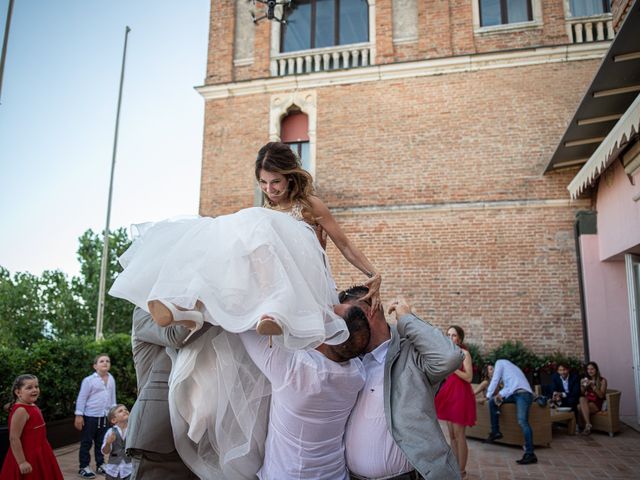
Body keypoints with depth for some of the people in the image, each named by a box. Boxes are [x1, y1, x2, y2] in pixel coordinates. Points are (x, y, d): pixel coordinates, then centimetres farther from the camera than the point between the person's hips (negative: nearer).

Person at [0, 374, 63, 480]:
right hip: (28, 458, -9)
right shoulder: (21, 410, -22)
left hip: (37, 455, 9)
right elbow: (14, 438, -24)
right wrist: (22, 462, -25)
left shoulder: (32, 407, 6)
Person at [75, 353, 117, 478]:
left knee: (101, 442, 15)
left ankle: (100, 465, 26)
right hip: (90, 416, -5)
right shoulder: (89, 380, -12)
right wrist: (79, 415, -11)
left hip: (105, 416, 5)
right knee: (86, 442, 5)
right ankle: (84, 467, 15)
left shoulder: (111, 380, 5)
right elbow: (81, 398, -9)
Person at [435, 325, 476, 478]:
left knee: (459, 435, -4)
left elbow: (469, 377, -15)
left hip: (461, 394, -8)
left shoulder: (464, 353, -9)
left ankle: (462, 472, 6)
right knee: (452, 435, 11)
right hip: (449, 393, 8)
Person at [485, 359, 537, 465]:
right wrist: (500, 394, 7)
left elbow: (495, 380, 8)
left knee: (522, 421, -22)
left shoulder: (500, 362, 14)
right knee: (492, 401, 11)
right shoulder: (510, 368, 35)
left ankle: (530, 454, -27)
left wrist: (488, 395, 17)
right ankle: (495, 432, 11)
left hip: (522, 393, -9)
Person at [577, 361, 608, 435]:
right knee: (582, 399, -35)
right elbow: (581, 394, 12)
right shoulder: (584, 380, 15)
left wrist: (593, 386, -16)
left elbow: (601, 395, -6)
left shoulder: (602, 380, 4)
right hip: (587, 403, 3)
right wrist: (583, 386, -6)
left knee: (581, 407, -33)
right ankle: (588, 425, -38)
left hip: (597, 405, -3)